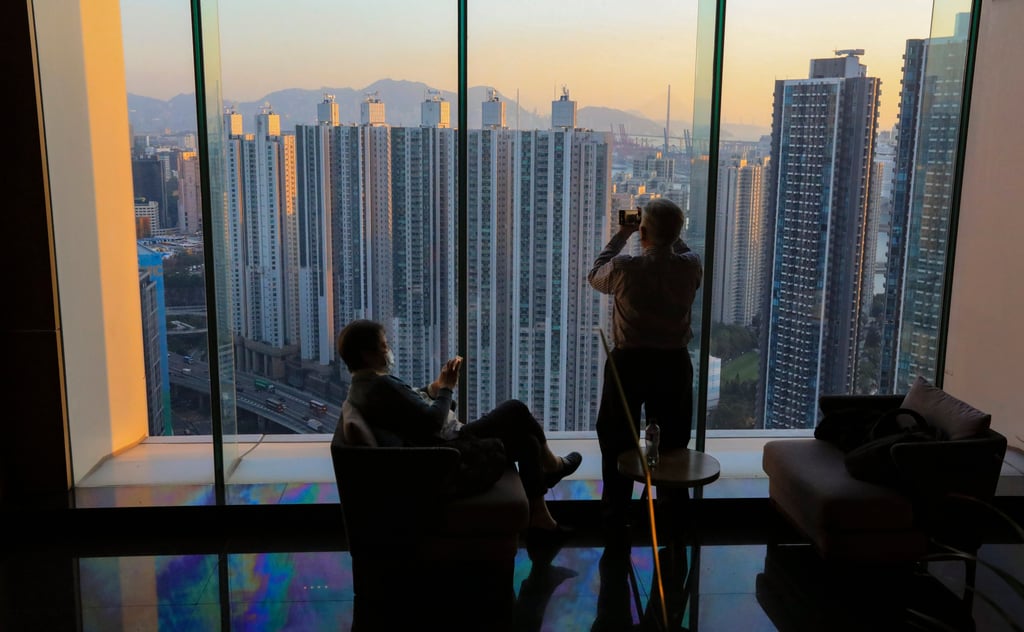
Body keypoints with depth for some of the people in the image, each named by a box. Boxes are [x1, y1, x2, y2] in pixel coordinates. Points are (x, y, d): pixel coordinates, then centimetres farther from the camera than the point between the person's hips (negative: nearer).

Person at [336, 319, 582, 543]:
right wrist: (446, 388, -8)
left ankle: (540, 521, 19)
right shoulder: (379, 386, -25)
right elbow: (432, 421, -25)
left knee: (526, 441, 10)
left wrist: (436, 385, 1)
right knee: (516, 409, -2)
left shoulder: (366, 384, 9)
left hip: (446, 444, 11)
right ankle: (551, 465, 23)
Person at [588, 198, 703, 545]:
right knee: (672, 447, 13)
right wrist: (670, 234, 18)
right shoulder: (690, 266, -9)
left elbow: (595, 276, 8)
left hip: (628, 363, -2)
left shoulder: (624, 267, -16)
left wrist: (621, 236, 13)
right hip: (674, 364, 2)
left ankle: (615, 526, 19)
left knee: (618, 445, 11)